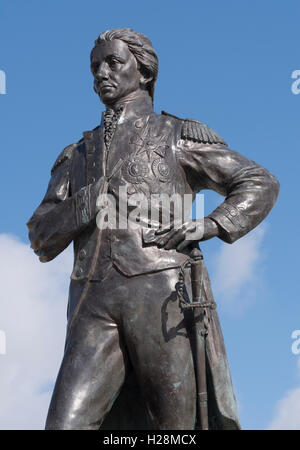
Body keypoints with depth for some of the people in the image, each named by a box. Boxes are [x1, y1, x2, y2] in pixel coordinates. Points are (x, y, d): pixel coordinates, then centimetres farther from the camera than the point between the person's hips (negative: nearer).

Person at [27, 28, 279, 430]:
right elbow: (42, 239, 17)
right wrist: (87, 205, -2)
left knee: (177, 427, -5)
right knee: (65, 425, -12)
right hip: (97, 306, 3)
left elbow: (261, 184, 11)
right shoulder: (76, 156, 26)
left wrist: (207, 227, -5)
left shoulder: (178, 136, 15)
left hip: (164, 295, -3)